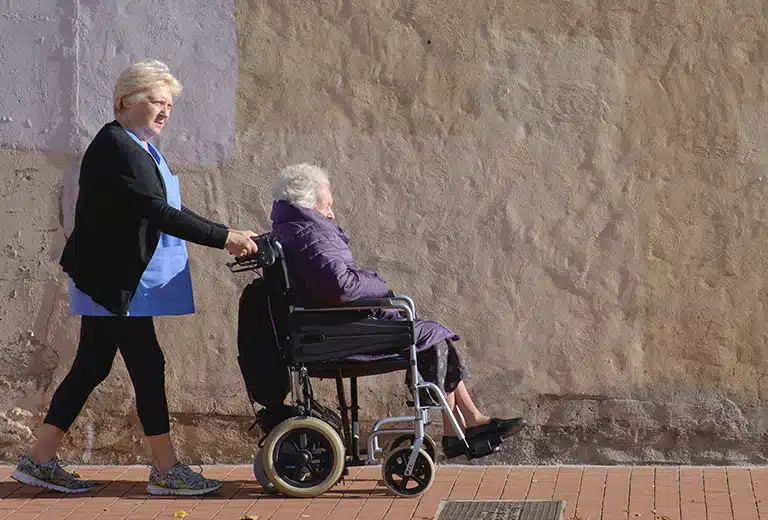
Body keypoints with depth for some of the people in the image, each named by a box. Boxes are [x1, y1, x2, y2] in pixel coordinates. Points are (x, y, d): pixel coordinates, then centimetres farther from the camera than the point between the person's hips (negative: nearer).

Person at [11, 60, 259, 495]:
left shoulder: (141, 148, 16)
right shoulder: (115, 146, -17)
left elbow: (165, 212, 18)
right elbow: (158, 212, -25)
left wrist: (224, 238, 9)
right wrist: (224, 238, -25)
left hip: (116, 283, 10)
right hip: (113, 282, -10)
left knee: (91, 367, 11)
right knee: (148, 366, -5)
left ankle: (40, 461, 16)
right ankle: (166, 471, 2)